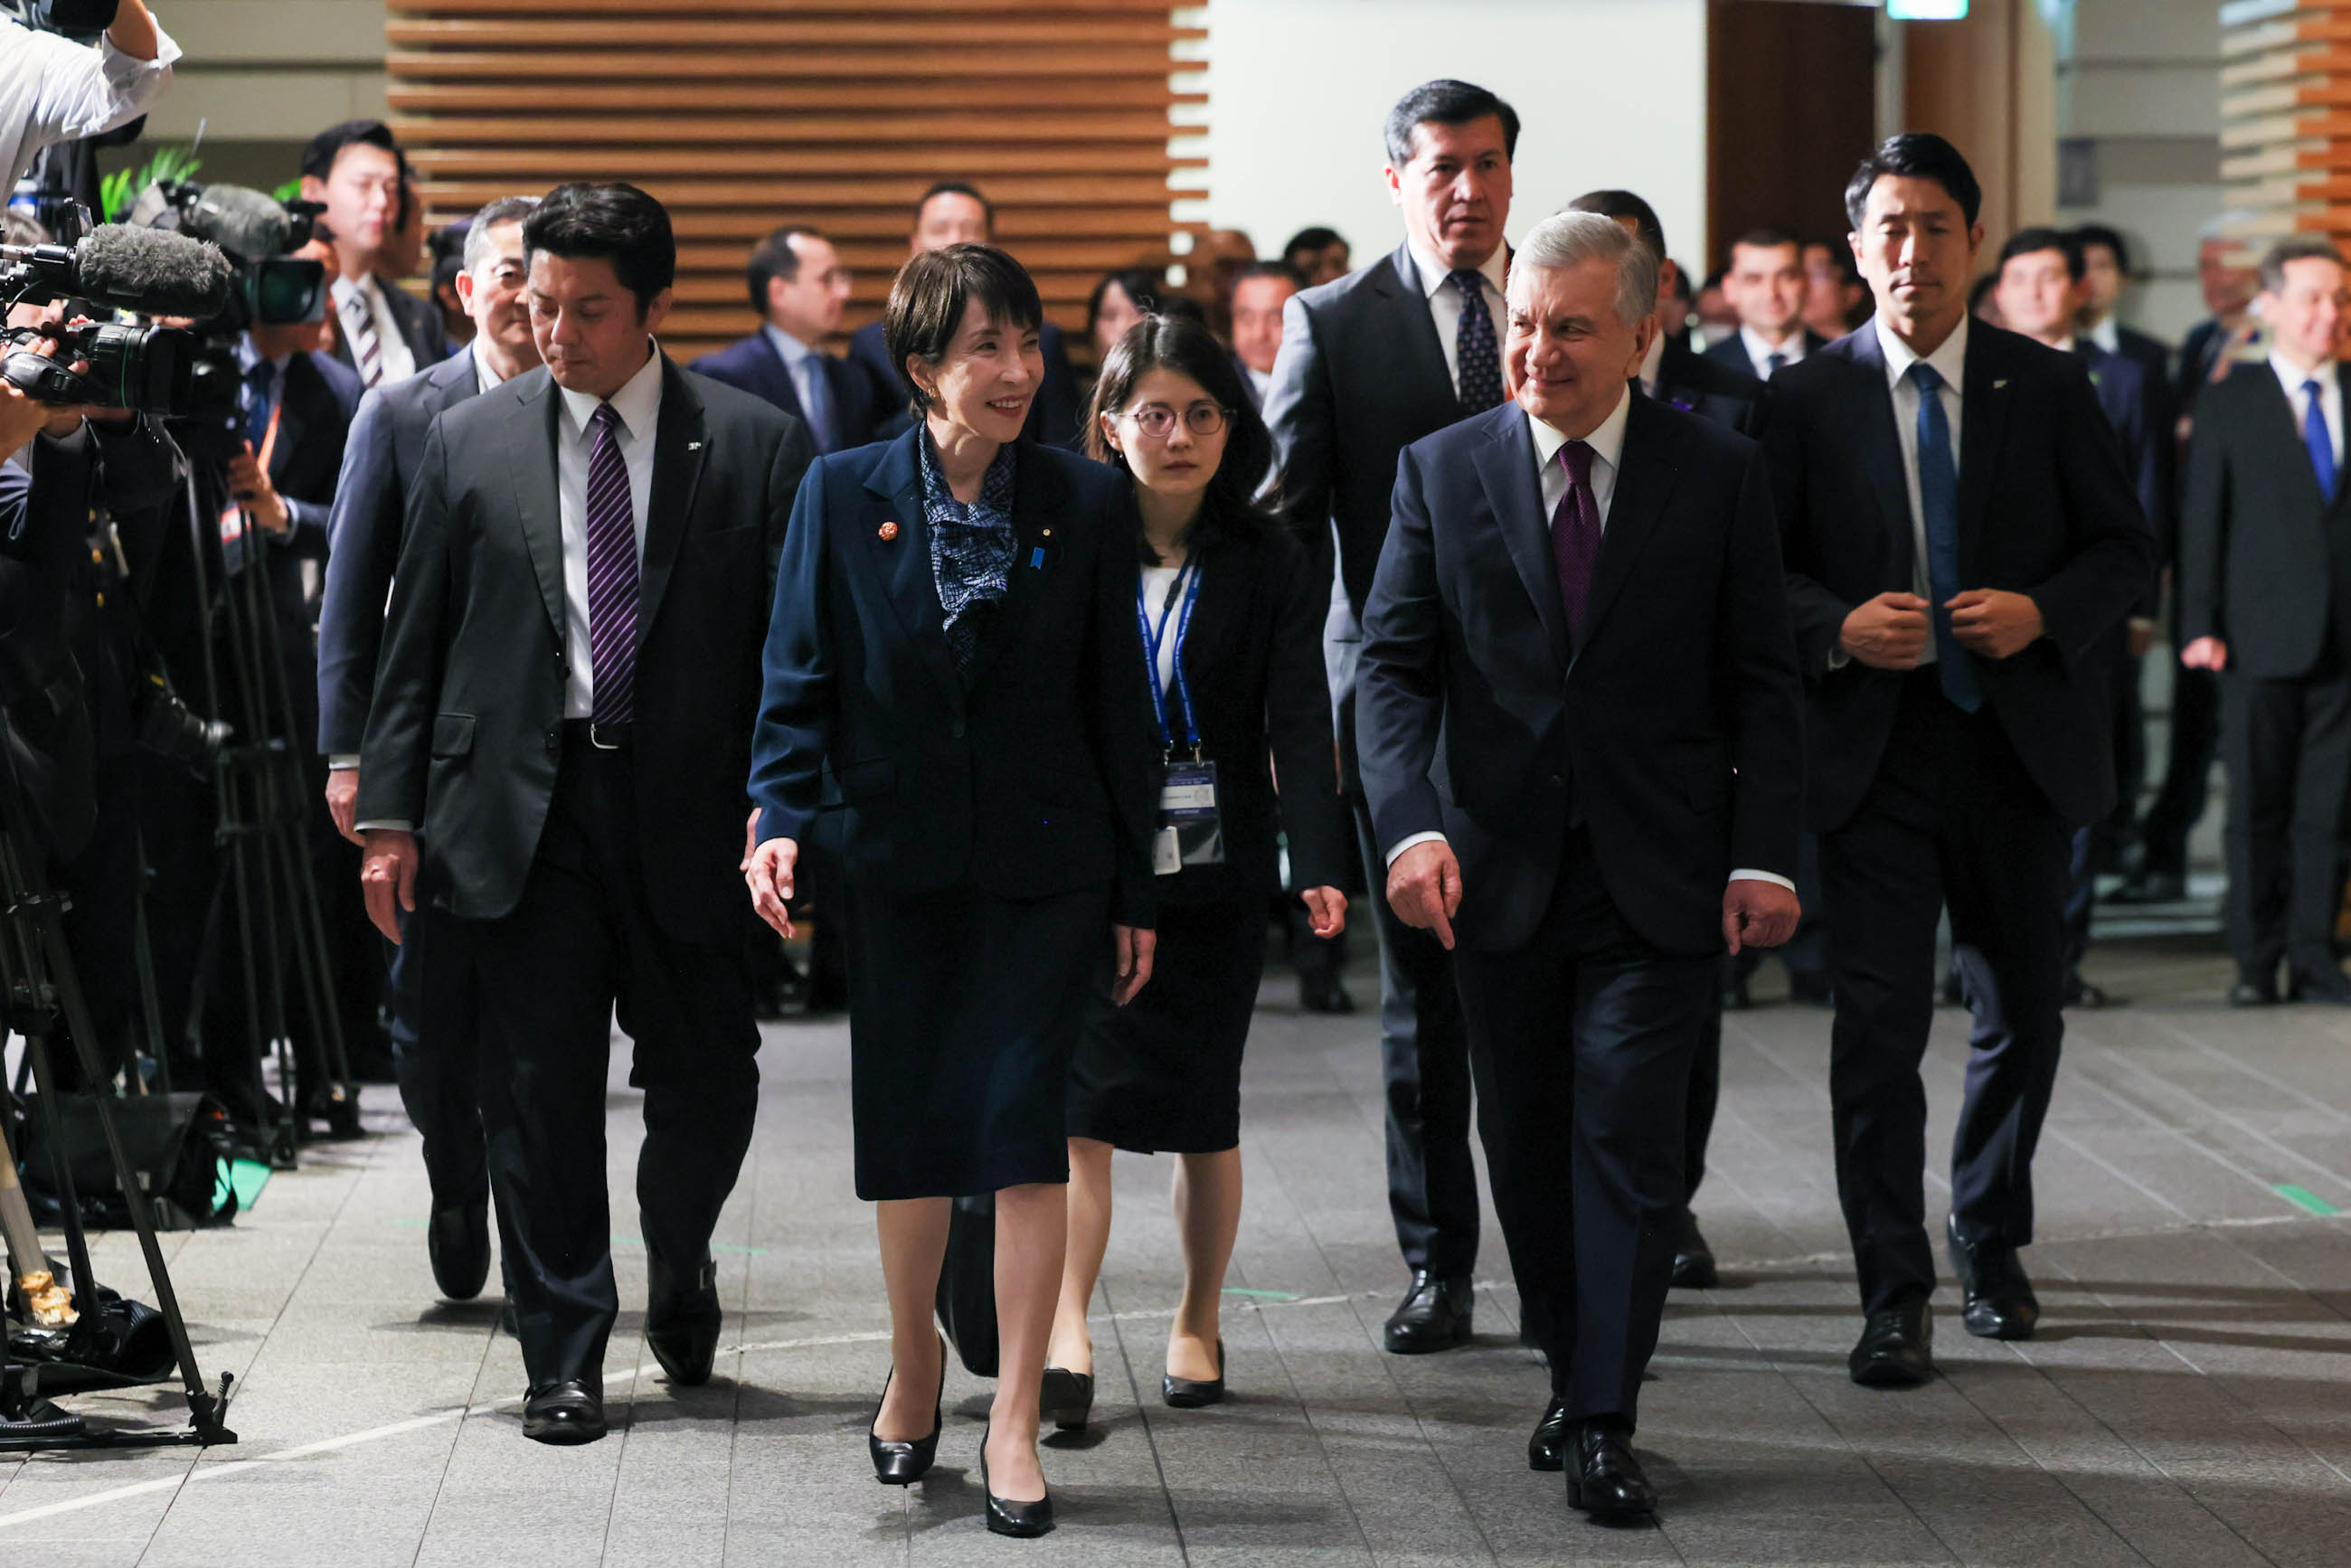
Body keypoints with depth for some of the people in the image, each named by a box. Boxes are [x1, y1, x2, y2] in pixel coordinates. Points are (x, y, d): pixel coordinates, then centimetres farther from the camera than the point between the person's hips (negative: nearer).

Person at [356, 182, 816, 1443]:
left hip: (691, 808, -1)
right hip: (519, 808, 1)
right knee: (537, 1094, 2)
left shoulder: (756, 447, 1)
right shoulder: (470, 442, 7)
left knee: (709, 1086, 4)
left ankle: (680, 1276, 35)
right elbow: (415, 641, 8)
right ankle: (563, 1359, 13)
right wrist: (391, 813, 3)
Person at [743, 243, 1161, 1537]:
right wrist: (780, 815, -15)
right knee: (904, 1128, 9)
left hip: (1044, 861, -1)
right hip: (895, 855, 1)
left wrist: (1135, 890, 4)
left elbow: (1116, 700, 4)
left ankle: (1014, 1420, 4)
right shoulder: (842, 494, 0)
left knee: (1024, 1126, -4)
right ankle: (914, 1359, 33)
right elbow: (801, 676, 1)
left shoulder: (1087, 504, 0)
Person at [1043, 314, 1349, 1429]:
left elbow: (1297, 721, -7)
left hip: (1214, 875, 1)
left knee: (1203, 1113, 9)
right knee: (1079, 1103, -10)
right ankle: (1065, 1337, -12)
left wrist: (1318, 864, -19)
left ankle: (1198, 1323, 25)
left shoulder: (1265, 562, 0)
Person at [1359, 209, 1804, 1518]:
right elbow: (1392, 665, -1)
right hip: (1498, 871, 2)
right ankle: (1574, 1374, 26)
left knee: (1629, 1143, -6)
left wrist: (1765, 855, -9)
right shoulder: (1442, 471, 3)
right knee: (1528, 1148, 11)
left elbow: (1762, 684, 1)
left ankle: (1606, 1423, -2)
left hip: (1657, 877, -2)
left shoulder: (1719, 474, 0)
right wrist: (1412, 823, -16)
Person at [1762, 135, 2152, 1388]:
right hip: (1872, 755, -2)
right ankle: (1895, 1297, 0)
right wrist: (1837, 627, -16)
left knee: (2022, 1015, 14)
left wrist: (2046, 613, -13)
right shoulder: (1809, 400, 1)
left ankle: (1991, 1242, 36)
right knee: (1879, 1025, -8)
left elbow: (2127, 551, 6)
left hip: (2019, 750, 2)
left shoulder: (2048, 390, 3)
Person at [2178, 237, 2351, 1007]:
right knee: (2258, 809, 2)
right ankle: (2257, 962, 9)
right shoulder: (2230, 402, 5)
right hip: (2263, 638, -2)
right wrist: (2200, 625, -6)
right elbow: (2202, 519, 2)